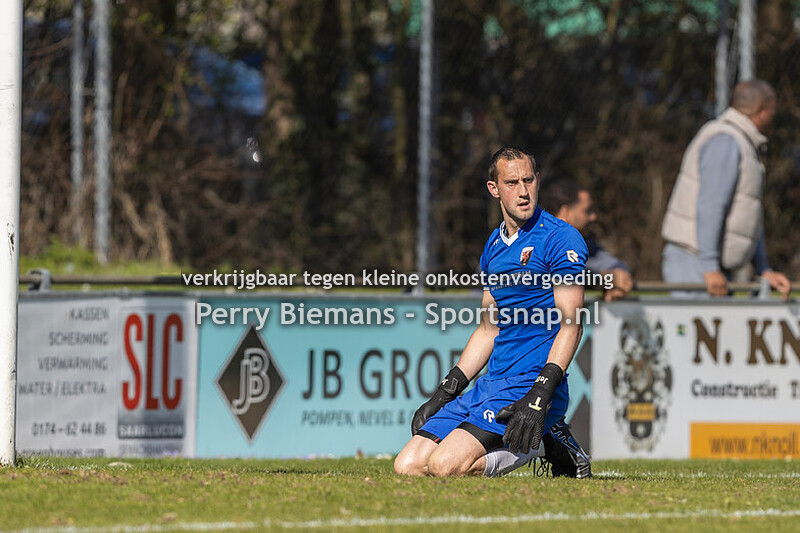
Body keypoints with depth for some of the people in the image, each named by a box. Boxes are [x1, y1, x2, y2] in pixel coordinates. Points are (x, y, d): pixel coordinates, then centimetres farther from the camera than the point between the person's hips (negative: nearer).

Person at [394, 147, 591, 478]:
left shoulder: (561, 238, -7)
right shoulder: (494, 245, 17)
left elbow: (570, 326, -13)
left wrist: (540, 397, -24)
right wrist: (444, 394, 16)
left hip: (531, 384, -8)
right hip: (492, 384, 8)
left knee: (446, 465, -26)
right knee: (408, 466, -4)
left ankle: (546, 444, -2)